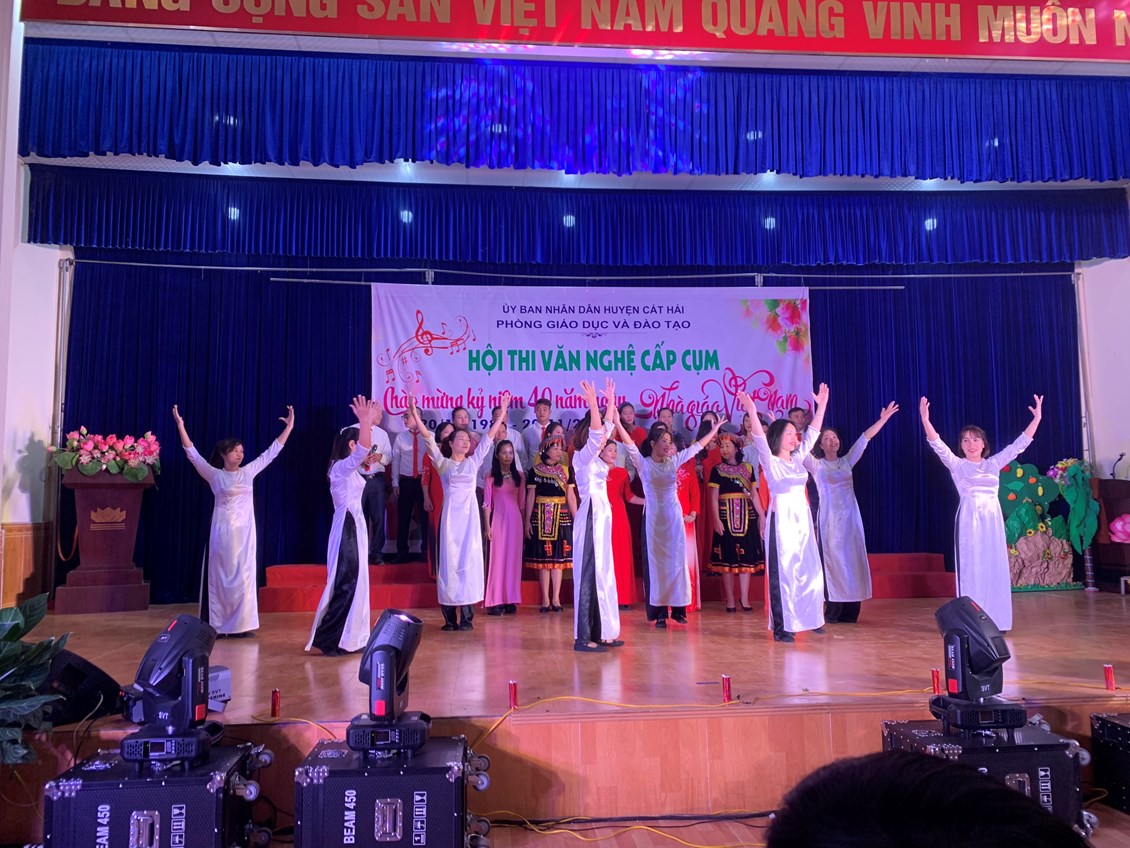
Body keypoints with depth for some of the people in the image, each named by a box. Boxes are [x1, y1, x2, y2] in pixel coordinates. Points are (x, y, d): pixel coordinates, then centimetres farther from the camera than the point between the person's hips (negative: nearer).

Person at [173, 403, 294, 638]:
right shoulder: (214, 475, 0)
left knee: (244, 576, 3)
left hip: (245, 532, 3)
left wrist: (288, 427, 10)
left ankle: (241, 624, 9)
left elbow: (270, 453, 11)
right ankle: (218, 625, 6)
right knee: (221, 577, 1)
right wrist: (180, 426, -14)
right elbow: (193, 454, -6)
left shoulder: (248, 472, 8)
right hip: (223, 531, -3)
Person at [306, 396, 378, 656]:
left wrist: (369, 421, 22)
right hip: (347, 528, -10)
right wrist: (364, 421, -39)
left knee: (355, 582, 12)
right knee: (345, 583, -7)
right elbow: (364, 448, -32)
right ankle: (329, 640, -1)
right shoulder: (341, 467, -14)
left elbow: (365, 449, 28)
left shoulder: (350, 468, 13)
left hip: (354, 526, 10)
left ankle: (349, 638, 19)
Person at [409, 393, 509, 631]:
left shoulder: (474, 461, 12)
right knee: (450, 560, -1)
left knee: (469, 560, -1)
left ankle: (466, 616, 2)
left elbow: (489, 436, 11)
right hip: (451, 515, -1)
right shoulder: (442, 463, 8)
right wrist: (415, 414, -11)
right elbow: (428, 439, -2)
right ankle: (450, 617, 3)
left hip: (469, 514, 1)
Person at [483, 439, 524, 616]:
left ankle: (510, 600, 12)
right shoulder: (491, 476, 0)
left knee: (513, 559, 5)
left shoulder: (518, 475, 10)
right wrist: (487, 526, -8)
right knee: (497, 558, -3)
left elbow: (522, 502, 11)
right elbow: (487, 503, -2)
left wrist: (525, 522, 6)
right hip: (498, 520, -3)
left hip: (515, 521, 4)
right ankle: (495, 602, 0)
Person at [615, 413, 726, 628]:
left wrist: (714, 431, 19)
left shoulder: (674, 462, 8)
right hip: (653, 518, -3)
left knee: (677, 561, 4)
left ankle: (678, 609, 12)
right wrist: (617, 423, -27)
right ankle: (659, 612, 4)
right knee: (656, 562, 0)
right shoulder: (643, 463, -3)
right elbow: (629, 445, -15)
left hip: (674, 517, 3)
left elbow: (695, 448, 16)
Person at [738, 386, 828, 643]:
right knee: (783, 572, -4)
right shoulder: (770, 461, -5)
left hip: (803, 519, 6)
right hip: (782, 519, -6)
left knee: (810, 570, 7)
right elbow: (760, 440, -21)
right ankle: (782, 627, 0)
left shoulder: (798, 458, 12)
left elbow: (813, 433, 15)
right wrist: (752, 412, -33)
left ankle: (809, 618, 19)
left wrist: (821, 405, 13)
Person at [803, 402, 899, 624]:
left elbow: (864, 439, 10)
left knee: (853, 560, 1)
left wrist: (883, 419, 6)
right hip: (829, 518, -4)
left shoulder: (846, 461, 14)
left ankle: (850, 611, 5)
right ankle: (833, 611, -2)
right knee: (833, 560, -5)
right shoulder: (816, 465, 2)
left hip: (850, 517, 4)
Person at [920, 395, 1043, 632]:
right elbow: (938, 445, -10)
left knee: (994, 569, 4)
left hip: (993, 520, 3)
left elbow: (1019, 445, 11)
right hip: (969, 520, -3)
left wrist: (1036, 418, 5)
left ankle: (996, 621, 11)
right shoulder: (957, 464, 4)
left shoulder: (994, 463, 14)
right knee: (971, 569, -4)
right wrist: (925, 420, -24)